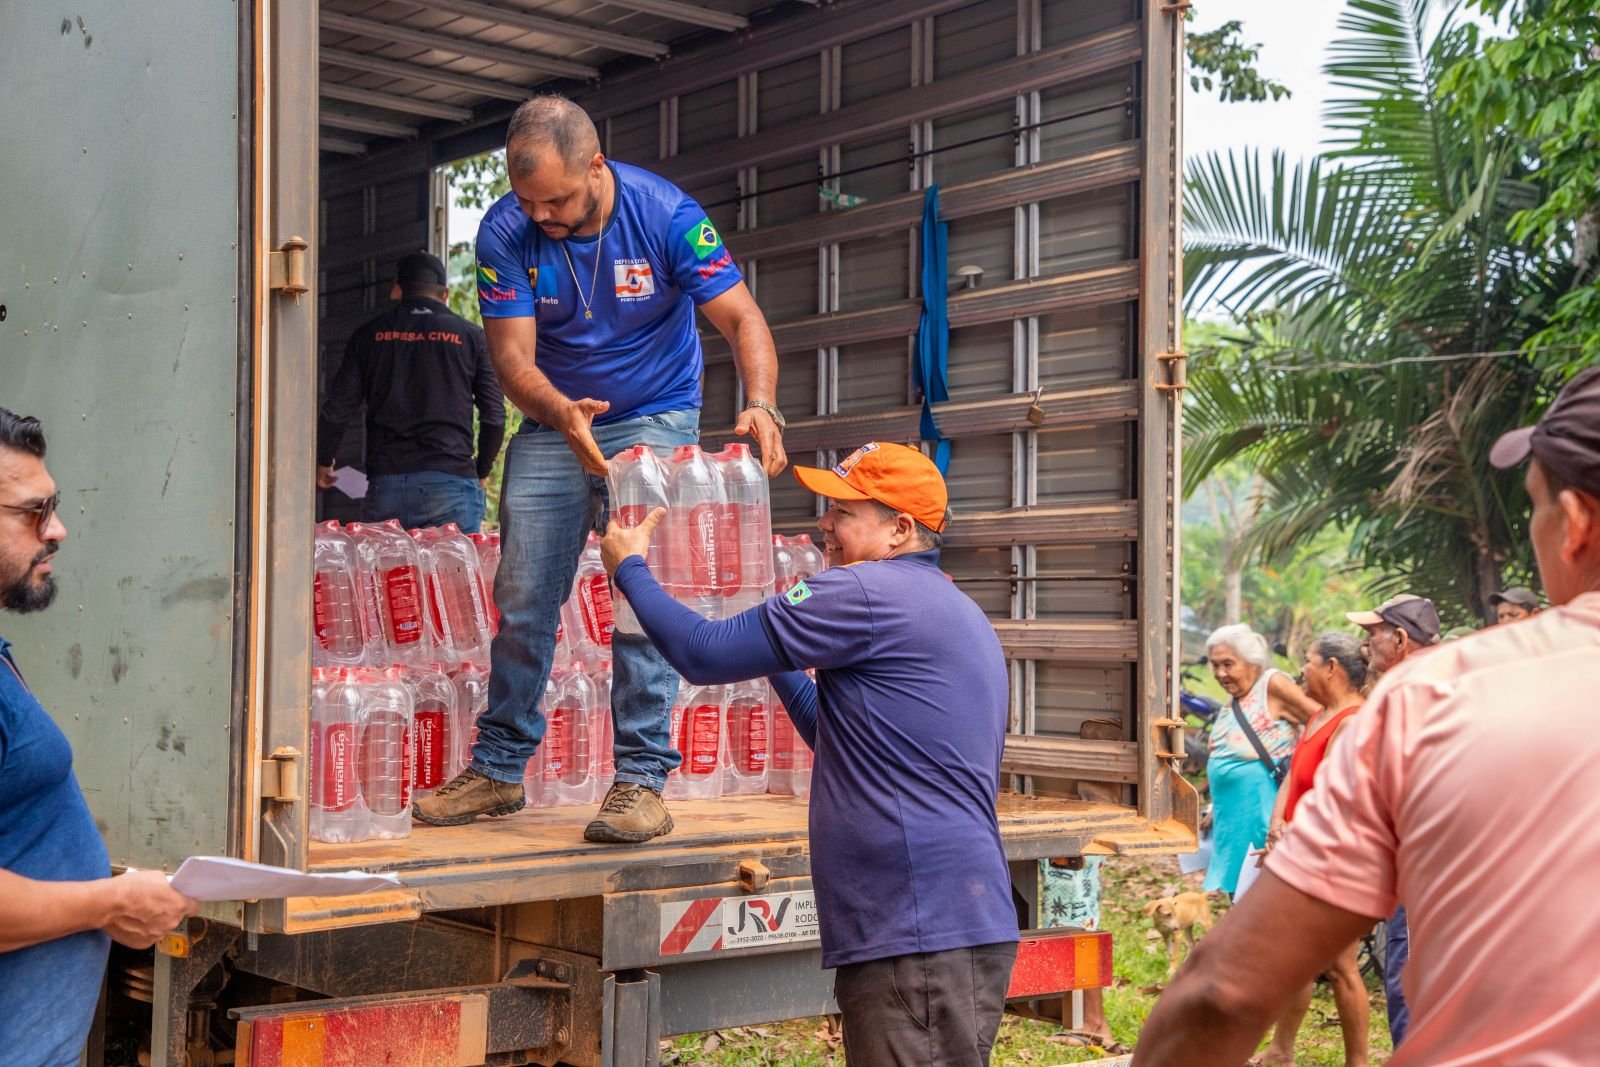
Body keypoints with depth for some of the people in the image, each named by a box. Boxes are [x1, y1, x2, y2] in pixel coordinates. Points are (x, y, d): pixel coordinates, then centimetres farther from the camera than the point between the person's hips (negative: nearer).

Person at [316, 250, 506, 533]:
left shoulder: (369, 336, 11)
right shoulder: (470, 337, 6)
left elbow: (337, 411, 9)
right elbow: (494, 415, 4)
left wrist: (323, 461, 27)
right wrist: (481, 472, 20)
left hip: (385, 481, 2)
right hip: (450, 478, -2)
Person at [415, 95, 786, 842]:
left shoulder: (666, 214, -19)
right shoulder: (506, 233, -15)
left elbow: (740, 317, -21)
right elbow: (513, 358, -17)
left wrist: (759, 404, -40)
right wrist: (563, 413, -39)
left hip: (653, 420, -2)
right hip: (550, 424, 2)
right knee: (521, 599, 2)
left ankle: (642, 780, -8)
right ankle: (497, 770, 15)